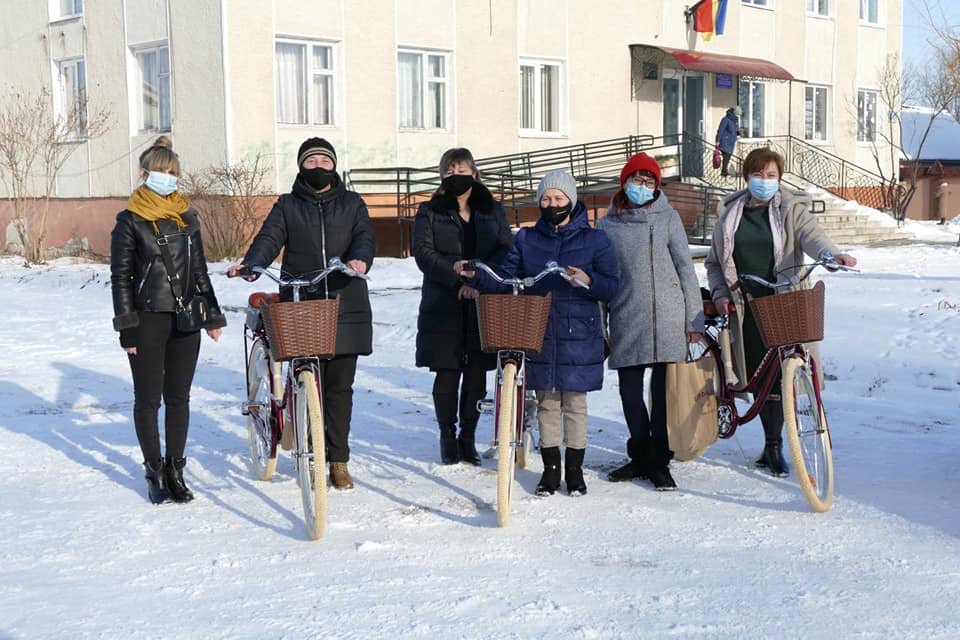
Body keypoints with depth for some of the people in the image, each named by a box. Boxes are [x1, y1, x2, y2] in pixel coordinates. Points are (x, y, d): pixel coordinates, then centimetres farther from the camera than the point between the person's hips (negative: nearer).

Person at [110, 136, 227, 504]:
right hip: (148, 320, -4)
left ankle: (175, 470, 18)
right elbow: (120, 276, -3)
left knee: (179, 397, 8)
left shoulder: (187, 217, 10)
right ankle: (155, 473, 14)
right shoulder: (130, 221, -2)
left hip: (186, 319, 4)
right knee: (148, 399, 3)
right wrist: (127, 328, -9)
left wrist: (212, 315, 12)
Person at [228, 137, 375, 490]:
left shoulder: (351, 203, 13)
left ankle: (338, 460, 12)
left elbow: (365, 236, -2)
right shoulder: (287, 206, 12)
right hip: (300, 306, 0)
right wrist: (250, 265, -22)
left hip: (345, 306, 1)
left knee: (339, 385, 3)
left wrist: (360, 260, -25)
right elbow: (269, 239, -2)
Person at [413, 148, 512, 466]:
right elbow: (423, 251, -5)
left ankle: (468, 437, 16)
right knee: (447, 372, 0)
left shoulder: (493, 210, 12)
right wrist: (454, 272, -21)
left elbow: (507, 250, 1)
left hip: (484, 305, 2)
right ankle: (447, 436, 13)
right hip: (443, 306, -2)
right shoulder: (429, 212, 7)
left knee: (477, 372, 4)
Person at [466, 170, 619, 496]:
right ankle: (551, 468, 20)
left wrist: (589, 281, -21)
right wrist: (477, 275, -12)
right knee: (547, 402, 9)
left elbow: (612, 286, -1)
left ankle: (574, 469, 16)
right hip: (539, 334, 2)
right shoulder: (527, 239, 10)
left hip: (579, 335, -2)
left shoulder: (594, 240, 3)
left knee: (574, 402, 3)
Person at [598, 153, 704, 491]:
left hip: (667, 318, -2)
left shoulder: (668, 216, 5)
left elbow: (685, 267, 4)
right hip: (626, 319, 2)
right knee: (630, 390, 5)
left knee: (664, 390, 1)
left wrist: (694, 319, 0)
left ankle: (659, 461, 11)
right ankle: (641, 455, 22)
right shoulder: (608, 223, 9)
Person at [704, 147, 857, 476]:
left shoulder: (792, 210, 4)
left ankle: (774, 446, 10)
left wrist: (832, 254, -37)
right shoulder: (730, 215, 12)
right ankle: (772, 444, 20)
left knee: (777, 374, -5)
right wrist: (720, 294, 2)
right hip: (745, 306, 2)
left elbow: (811, 235, -16)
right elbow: (714, 262, 18)